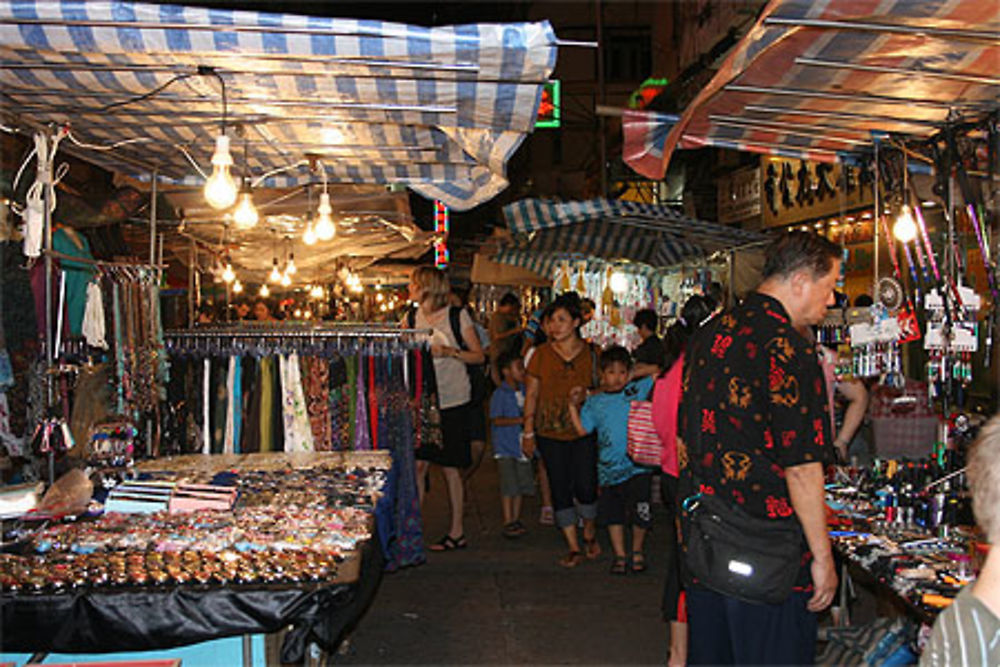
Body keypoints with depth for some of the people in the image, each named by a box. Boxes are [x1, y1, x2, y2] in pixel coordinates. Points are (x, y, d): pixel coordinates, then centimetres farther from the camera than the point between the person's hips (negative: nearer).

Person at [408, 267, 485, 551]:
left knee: (449, 468, 3)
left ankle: (457, 532, 14)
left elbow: (479, 356, -2)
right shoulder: (412, 319, 8)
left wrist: (450, 351, -16)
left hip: (452, 402, -4)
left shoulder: (457, 316, -4)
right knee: (418, 464, -1)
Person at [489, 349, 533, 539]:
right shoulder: (499, 395, -10)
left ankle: (516, 519, 21)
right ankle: (508, 523, 3)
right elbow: (496, 420, -15)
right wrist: (520, 420, -20)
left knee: (522, 485, 9)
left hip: (522, 445, 6)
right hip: (505, 447, -6)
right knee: (509, 486, -5)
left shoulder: (524, 391, 9)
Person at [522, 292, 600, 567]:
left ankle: (589, 530, 25)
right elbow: (532, 393, 5)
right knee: (560, 489, 3)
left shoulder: (591, 353, -1)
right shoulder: (541, 354, 0)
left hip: (583, 432, -1)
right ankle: (574, 547, 16)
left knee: (585, 487, -7)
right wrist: (528, 431, 4)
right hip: (550, 432, 1)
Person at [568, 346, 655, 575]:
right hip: (609, 468, 2)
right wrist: (573, 406, -2)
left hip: (637, 466, -2)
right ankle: (619, 554, 28)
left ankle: (637, 551, 21)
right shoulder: (594, 402, 7)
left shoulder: (637, 390, 4)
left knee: (640, 514, -3)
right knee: (612, 514, 11)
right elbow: (582, 429, 4)